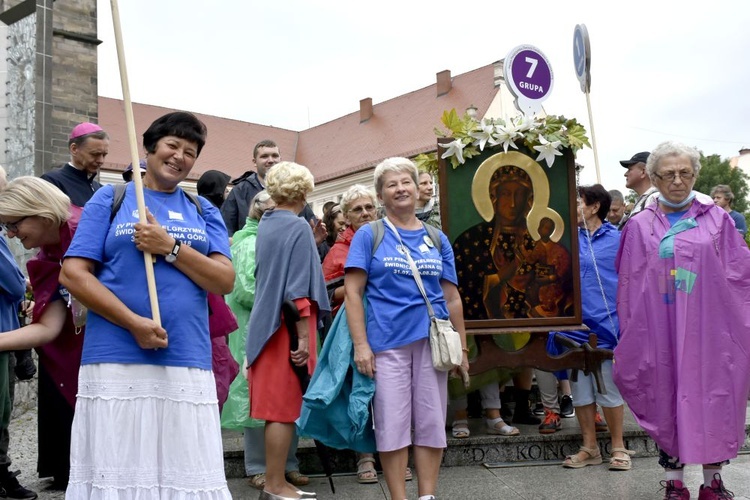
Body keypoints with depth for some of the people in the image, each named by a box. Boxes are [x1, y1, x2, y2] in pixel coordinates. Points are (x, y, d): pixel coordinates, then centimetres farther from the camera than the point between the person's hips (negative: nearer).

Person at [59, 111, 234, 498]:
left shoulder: (204, 211, 15)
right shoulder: (110, 199, 8)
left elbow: (225, 281, 4)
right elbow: (73, 273, -2)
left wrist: (170, 246, -10)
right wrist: (134, 323, -13)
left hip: (188, 363, 2)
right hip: (117, 361, -2)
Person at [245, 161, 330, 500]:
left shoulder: (265, 226, 12)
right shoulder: (298, 228, -12)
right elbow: (298, 289, -18)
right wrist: (303, 336, -18)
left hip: (267, 323, 8)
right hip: (287, 326, -8)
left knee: (277, 405, 12)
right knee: (284, 406, -3)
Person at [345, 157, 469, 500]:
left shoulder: (437, 239, 12)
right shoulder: (369, 235, 3)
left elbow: (452, 298, 13)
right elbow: (353, 292, -4)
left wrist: (462, 347, 9)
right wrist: (361, 344, -12)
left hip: (432, 341, 3)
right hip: (387, 342, -3)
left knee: (431, 423, 6)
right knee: (392, 425, 2)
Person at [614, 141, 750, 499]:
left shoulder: (716, 219, 5)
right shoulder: (640, 227, 6)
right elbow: (628, 286, 8)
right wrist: (629, 336, 5)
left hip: (708, 329, 0)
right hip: (660, 330, 1)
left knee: (711, 399, 4)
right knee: (666, 399, 5)